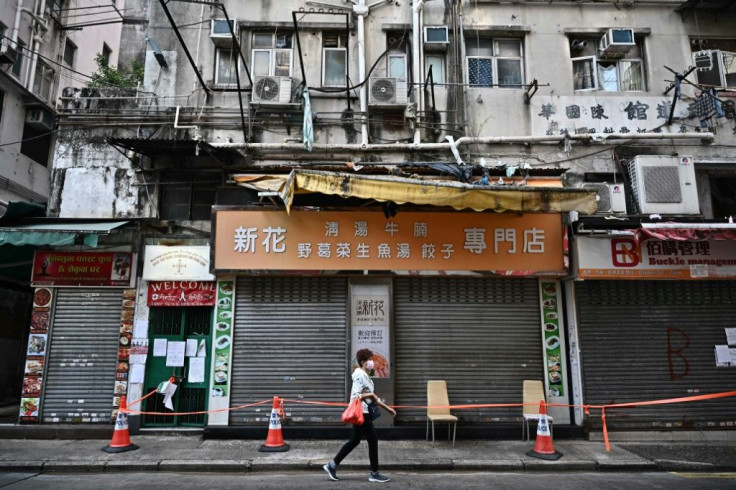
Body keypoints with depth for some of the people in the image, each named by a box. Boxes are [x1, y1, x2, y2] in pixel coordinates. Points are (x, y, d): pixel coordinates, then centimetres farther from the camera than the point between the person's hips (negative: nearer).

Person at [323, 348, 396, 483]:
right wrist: (371, 394, -18)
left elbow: (372, 397, 17)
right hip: (360, 412, -10)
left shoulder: (365, 375, 13)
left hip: (363, 412, 10)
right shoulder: (360, 375, -17)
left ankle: (332, 465, 23)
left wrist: (387, 407, 15)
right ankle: (374, 473, 11)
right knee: (373, 441, -1)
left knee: (354, 440, 16)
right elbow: (355, 396, -25)